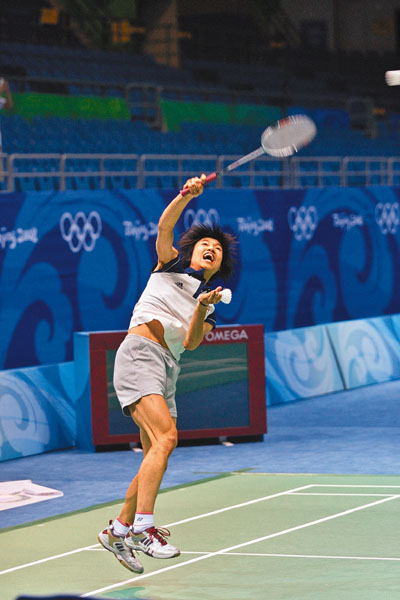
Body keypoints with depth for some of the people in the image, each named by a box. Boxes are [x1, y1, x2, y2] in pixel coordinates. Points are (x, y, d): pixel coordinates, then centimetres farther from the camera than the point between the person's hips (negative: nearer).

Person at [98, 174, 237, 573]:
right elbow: (165, 225, -1)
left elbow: (191, 342, 5)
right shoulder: (170, 265, 17)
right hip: (139, 352, -7)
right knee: (166, 437, -24)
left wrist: (201, 308, -11)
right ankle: (143, 528, -32)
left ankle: (119, 531, 20)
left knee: (155, 457, 5)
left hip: (167, 370, 7)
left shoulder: (208, 306, 24)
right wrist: (188, 195, -15)